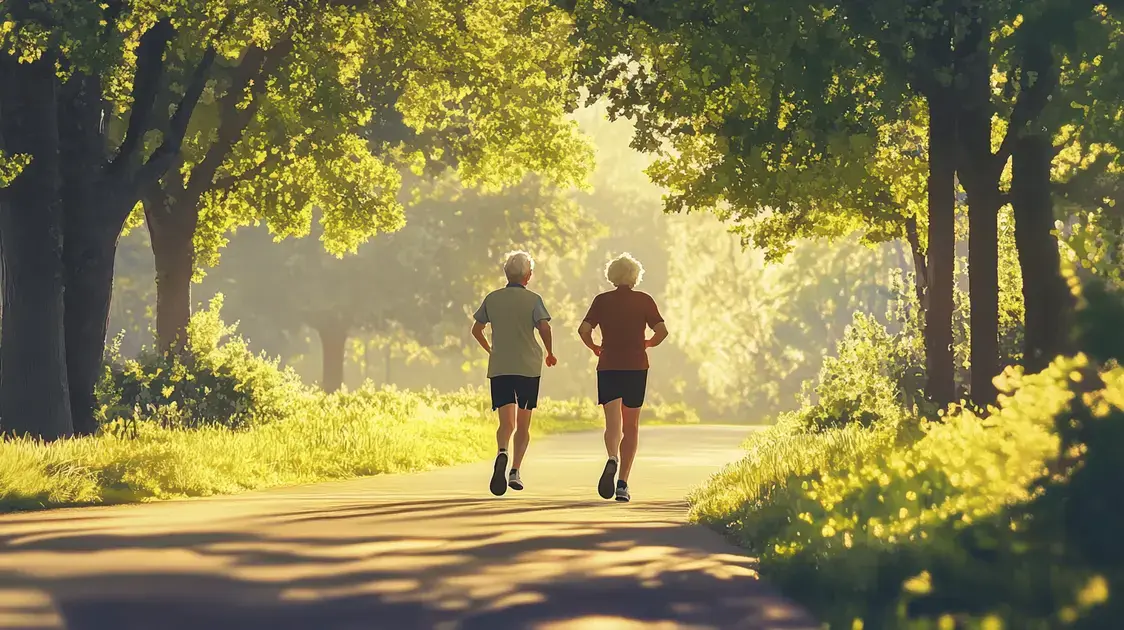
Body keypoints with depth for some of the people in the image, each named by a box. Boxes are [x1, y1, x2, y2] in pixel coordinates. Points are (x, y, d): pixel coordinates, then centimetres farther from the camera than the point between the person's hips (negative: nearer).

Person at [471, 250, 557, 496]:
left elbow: (476, 330, 13)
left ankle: (502, 453, -38)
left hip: (499, 368, 1)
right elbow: (544, 327, -15)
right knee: (523, 424, 12)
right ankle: (515, 471, 6)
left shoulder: (492, 298, 8)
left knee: (506, 422, -8)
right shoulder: (532, 299, -1)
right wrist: (550, 353, 2)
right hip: (528, 367, -1)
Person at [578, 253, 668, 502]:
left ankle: (613, 459, -40)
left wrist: (594, 347, 11)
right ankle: (622, 484, 9)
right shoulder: (644, 301, 2)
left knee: (613, 424, -8)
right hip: (637, 367, 0)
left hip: (608, 367, 0)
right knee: (631, 426, 11)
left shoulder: (602, 301, 2)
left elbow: (584, 329, -7)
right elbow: (661, 331, -5)